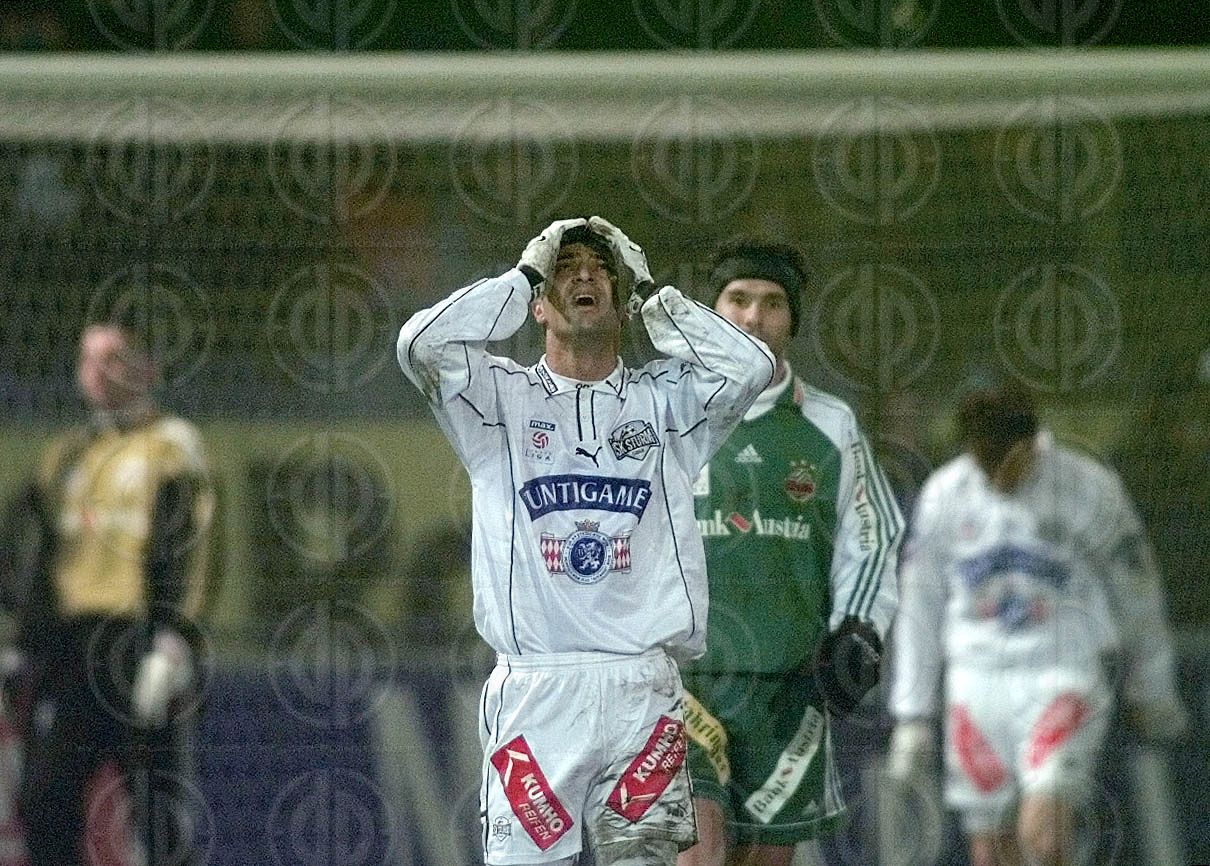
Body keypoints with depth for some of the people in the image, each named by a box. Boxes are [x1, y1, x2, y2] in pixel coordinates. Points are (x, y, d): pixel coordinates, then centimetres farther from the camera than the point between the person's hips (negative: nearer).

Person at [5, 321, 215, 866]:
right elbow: (35, 556, 23)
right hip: (69, 645, 7)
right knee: (44, 800, 2)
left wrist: (172, 642, -19)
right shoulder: (65, 455, 20)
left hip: (136, 636, -6)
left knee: (155, 800, -6)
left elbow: (180, 554, -9)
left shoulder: (170, 446, 0)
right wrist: (26, 645, 17)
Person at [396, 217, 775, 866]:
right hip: (534, 685, -1)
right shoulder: (502, 396, 10)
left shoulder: (663, 400, 14)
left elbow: (749, 368, -4)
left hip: (643, 690, 1)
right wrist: (523, 276, 3)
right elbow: (424, 345, -8)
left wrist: (650, 292, 6)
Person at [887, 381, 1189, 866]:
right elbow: (918, 607, 9)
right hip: (977, 681, 4)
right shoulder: (944, 495, 1)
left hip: (1065, 682, -4)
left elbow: (1136, 590, 6)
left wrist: (1152, 691, 16)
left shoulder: (1090, 490, -7)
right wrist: (912, 714, 8)